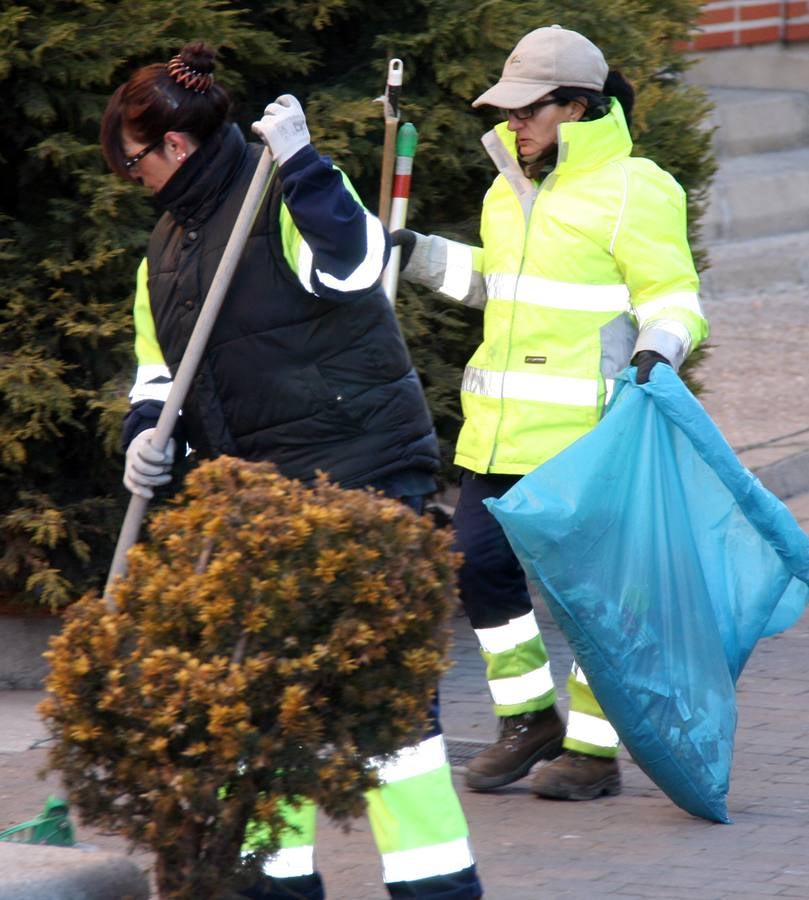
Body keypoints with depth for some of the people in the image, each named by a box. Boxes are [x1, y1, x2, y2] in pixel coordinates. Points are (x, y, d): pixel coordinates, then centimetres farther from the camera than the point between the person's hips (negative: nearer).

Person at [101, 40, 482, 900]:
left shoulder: (286, 197, -10)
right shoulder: (169, 244, 16)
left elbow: (354, 264, -29)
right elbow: (159, 365, 21)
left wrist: (298, 164, -33)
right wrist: (147, 435, 3)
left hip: (357, 471, -9)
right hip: (258, 495, 9)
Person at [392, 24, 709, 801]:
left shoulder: (631, 192, -9)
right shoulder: (511, 185, 14)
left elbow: (674, 299, -8)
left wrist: (654, 352, -28)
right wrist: (420, 256, 17)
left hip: (588, 431, -8)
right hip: (503, 429, 8)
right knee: (479, 564, 5)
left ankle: (593, 749, 9)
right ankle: (529, 721, 21)